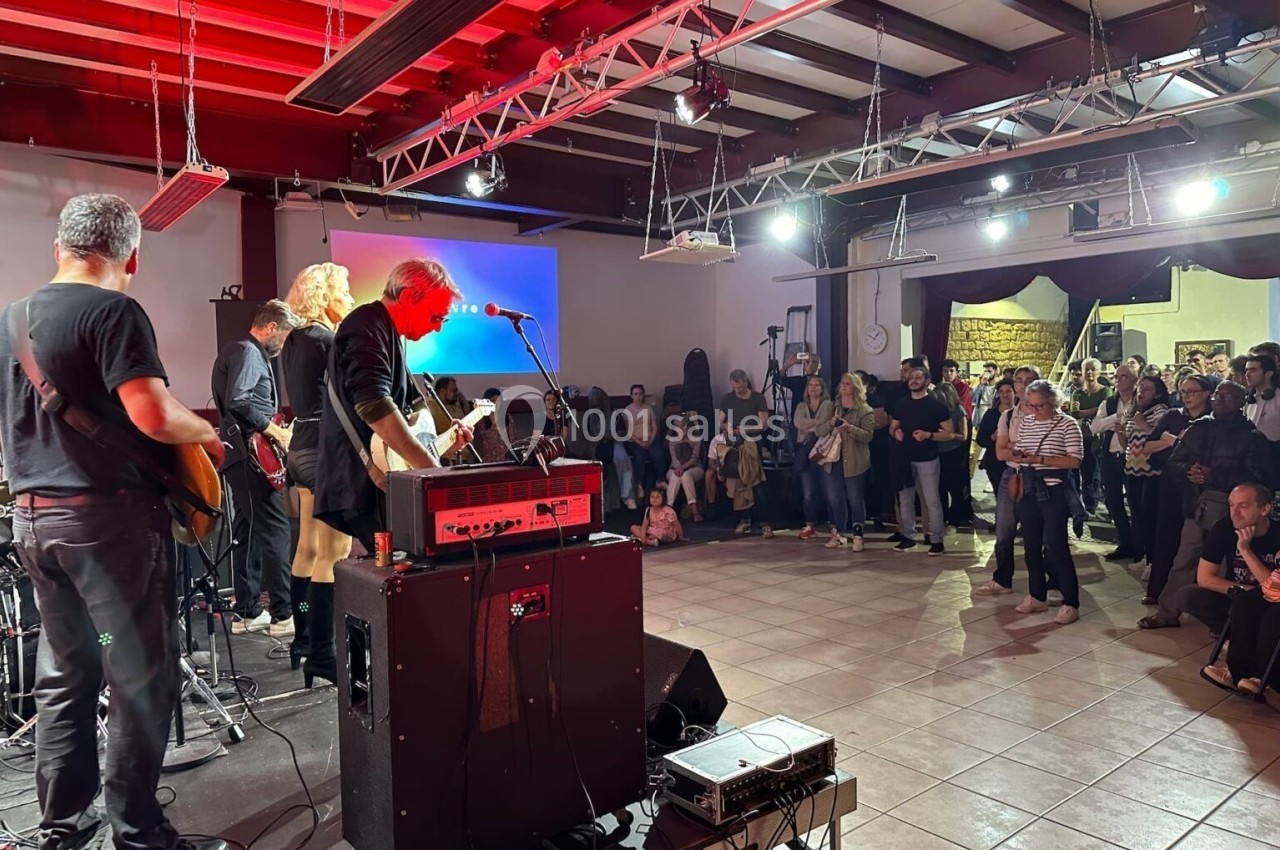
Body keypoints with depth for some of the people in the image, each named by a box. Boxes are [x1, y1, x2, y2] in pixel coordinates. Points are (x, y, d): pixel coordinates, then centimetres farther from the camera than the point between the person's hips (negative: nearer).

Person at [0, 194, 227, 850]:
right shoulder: (113, 311, -13)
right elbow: (154, 415, -24)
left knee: (64, 675, 17)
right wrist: (207, 433, -6)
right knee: (141, 680, 1)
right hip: (110, 515, -8)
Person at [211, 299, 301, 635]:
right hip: (251, 455, -11)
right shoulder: (248, 352, -10)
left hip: (242, 455, 11)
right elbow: (237, 400, -24)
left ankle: (247, 613, 18)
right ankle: (284, 615, -9)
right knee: (275, 530, -11)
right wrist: (276, 431, -17)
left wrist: (273, 430, 18)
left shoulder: (242, 350, 22)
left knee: (249, 532, 12)